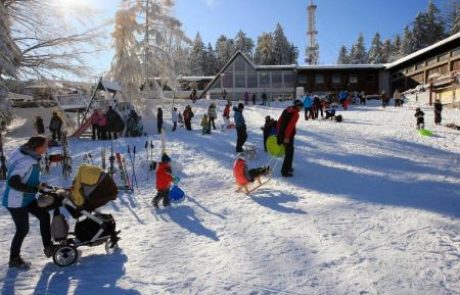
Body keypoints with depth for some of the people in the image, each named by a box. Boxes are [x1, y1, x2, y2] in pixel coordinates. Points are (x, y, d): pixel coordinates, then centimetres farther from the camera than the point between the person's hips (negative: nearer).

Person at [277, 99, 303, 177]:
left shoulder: (287, 109, 12)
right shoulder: (295, 113, -14)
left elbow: (279, 121, 15)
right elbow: (290, 126, -22)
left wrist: (279, 132, 22)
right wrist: (287, 137, -22)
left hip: (281, 134, 9)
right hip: (288, 136, -9)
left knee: (289, 150, 24)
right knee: (289, 152, -1)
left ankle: (288, 167, 36)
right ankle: (284, 171, -1)